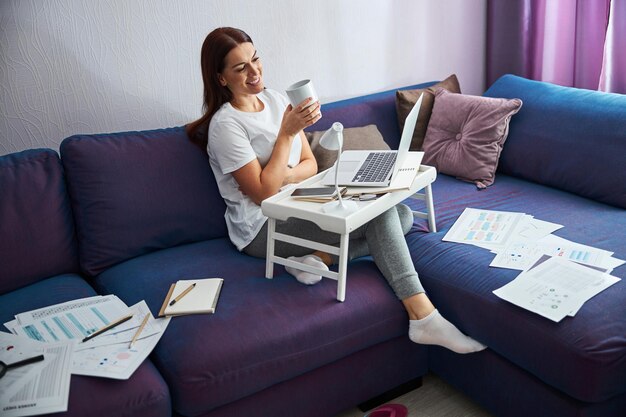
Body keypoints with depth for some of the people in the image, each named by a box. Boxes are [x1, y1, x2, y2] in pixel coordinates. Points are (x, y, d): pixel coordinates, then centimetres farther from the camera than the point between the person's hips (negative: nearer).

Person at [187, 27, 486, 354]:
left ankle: (320, 257, -20)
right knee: (379, 208, -22)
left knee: (402, 215, -5)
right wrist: (287, 132, -20)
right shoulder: (225, 125, -13)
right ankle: (423, 317, -24)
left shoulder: (275, 99, 9)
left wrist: (285, 176, -15)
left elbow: (310, 165, 8)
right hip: (263, 228, -8)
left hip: (298, 205, 8)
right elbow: (263, 193, -18)